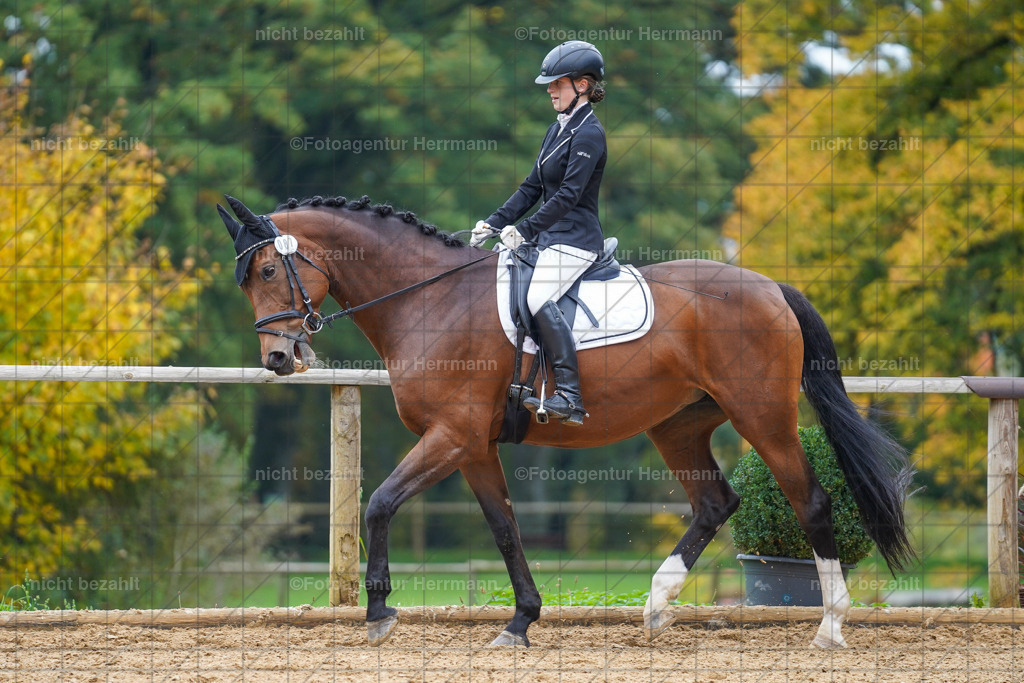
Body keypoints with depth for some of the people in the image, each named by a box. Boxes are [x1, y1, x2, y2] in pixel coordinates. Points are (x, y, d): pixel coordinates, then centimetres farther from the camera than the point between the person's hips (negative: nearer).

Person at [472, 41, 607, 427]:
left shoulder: (588, 134, -12)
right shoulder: (558, 130, 17)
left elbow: (568, 195, -21)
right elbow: (533, 187, 19)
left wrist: (526, 230, -24)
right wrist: (494, 223, 10)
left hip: (576, 238, -10)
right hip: (551, 237, 10)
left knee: (539, 298, -30)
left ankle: (569, 396, -34)